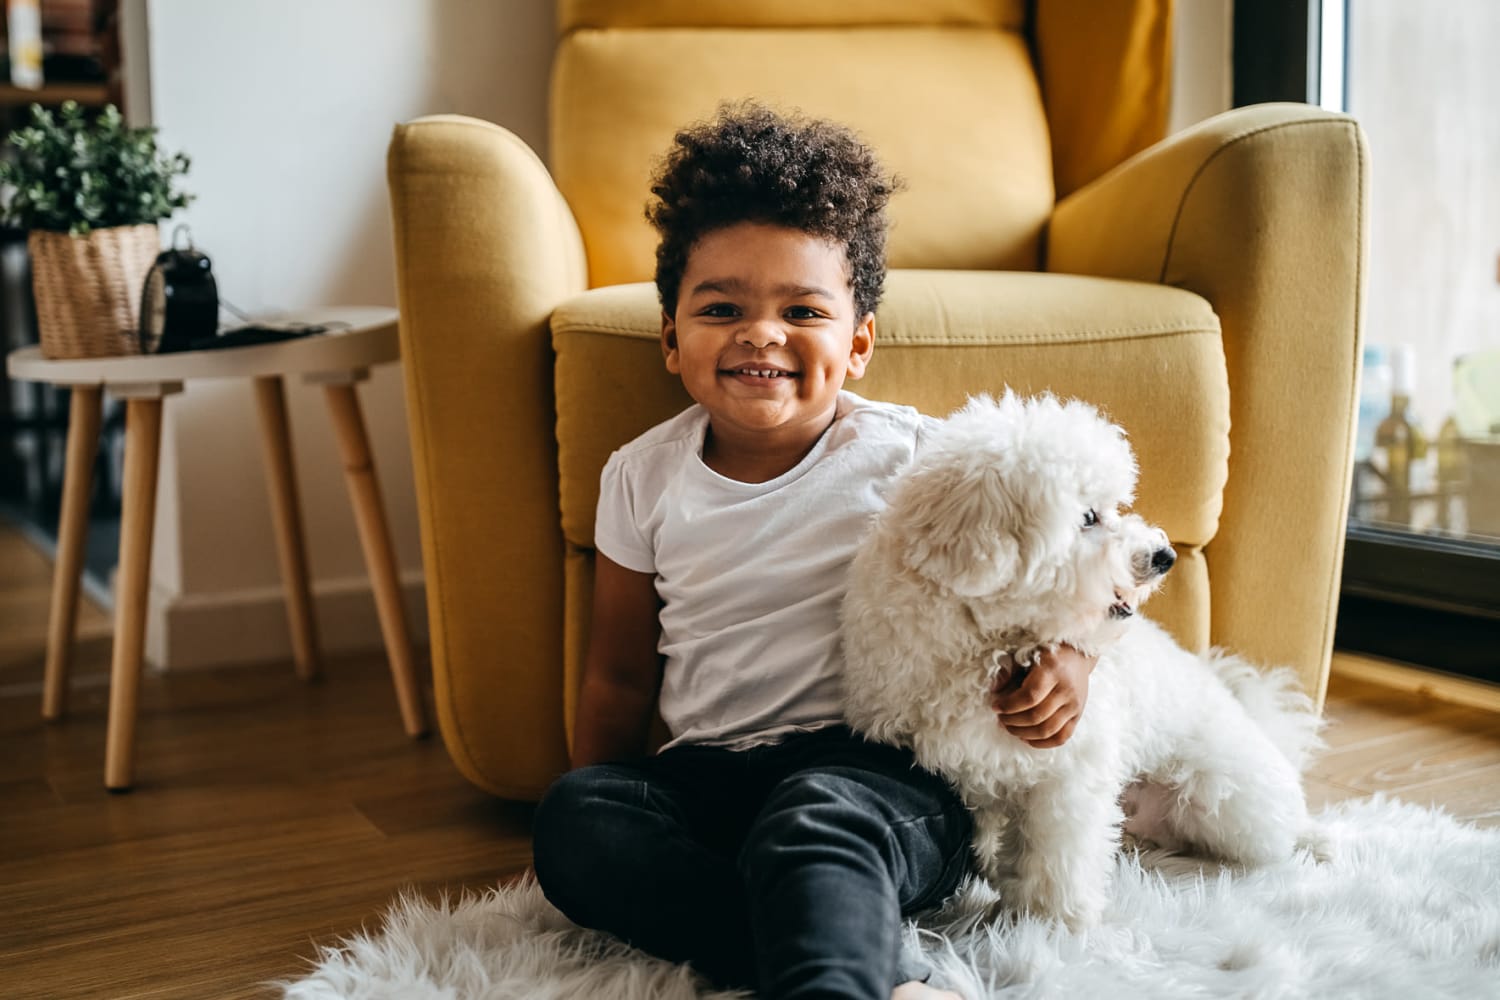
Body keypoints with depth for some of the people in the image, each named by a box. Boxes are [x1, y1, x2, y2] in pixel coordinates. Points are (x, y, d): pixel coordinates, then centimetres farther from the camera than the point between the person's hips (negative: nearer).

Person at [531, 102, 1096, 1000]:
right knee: (572, 817, -26)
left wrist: (1071, 652, -11)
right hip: (711, 772, 4)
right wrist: (596, 836, 13)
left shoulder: (908, 455, -3)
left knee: (813, 819, -37)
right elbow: (622, 678, 16)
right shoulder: (643, 479, 6)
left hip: (881, 767, -4)